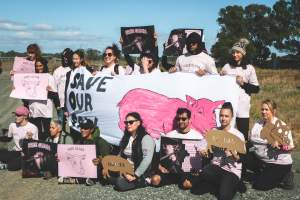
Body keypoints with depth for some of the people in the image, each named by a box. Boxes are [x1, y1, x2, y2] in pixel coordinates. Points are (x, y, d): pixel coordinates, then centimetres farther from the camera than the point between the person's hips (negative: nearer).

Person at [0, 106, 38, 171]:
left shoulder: (33, 128, -11)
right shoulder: (12, 125, 4)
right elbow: (8, 138, 20)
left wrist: (30, 139, -27)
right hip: (16, 152, 5)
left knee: (12, 166, -29)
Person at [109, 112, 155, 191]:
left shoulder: (146, 138, -12)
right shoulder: (125, 138, 13)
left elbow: (147, 160, -22)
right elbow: (120, 155, 17)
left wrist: (135, 176, -25)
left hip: (141, 173, -7)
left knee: (120, 183, -29)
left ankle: (143, 182, -6)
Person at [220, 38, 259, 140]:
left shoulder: (249, 68, 4)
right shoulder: (227, 66, 11)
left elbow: (256, 89, 4)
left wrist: (243, 84, -8)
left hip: (242, 107, -2)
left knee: (243, 135, -2)